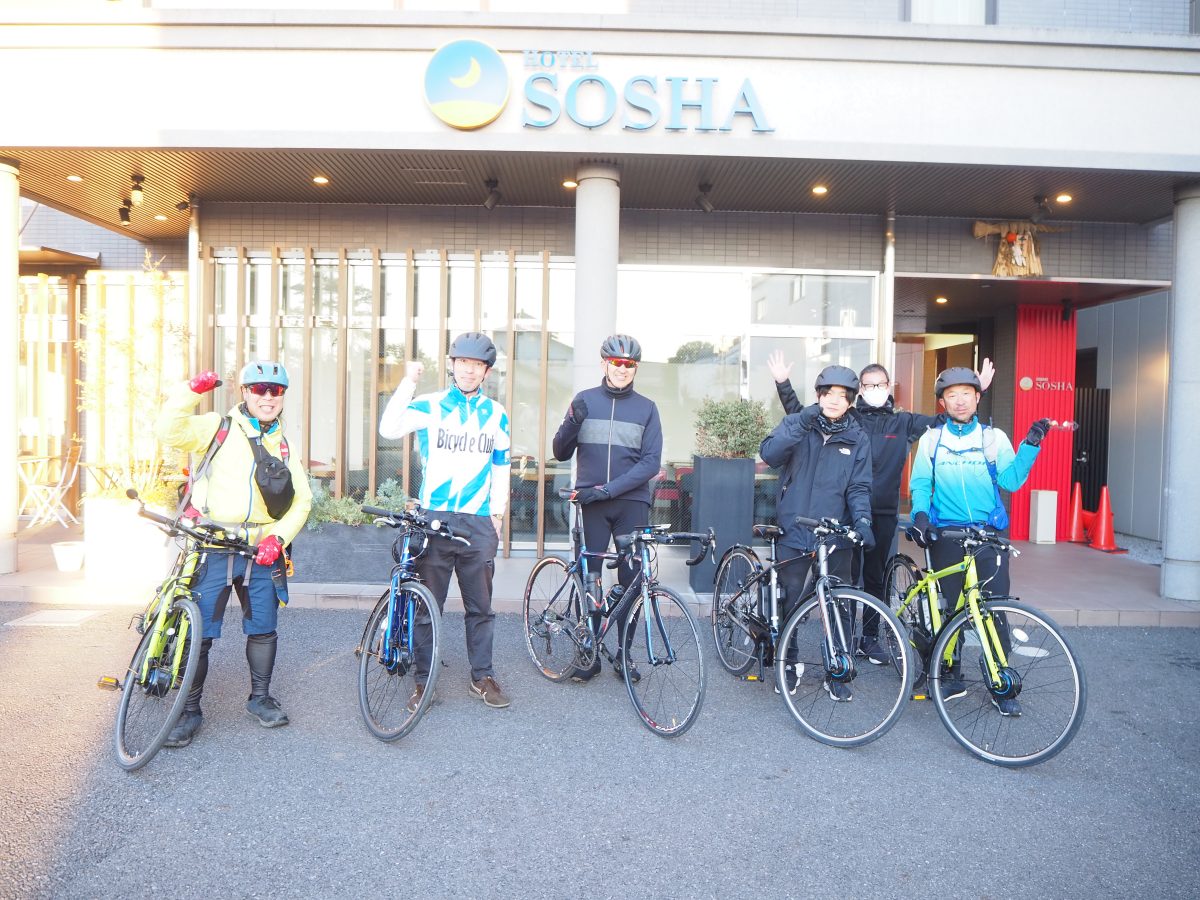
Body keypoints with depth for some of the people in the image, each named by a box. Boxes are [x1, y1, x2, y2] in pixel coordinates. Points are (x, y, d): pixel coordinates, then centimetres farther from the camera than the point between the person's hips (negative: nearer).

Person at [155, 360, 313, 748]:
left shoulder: (283, 444, 11)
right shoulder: (218, 428, 1)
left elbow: (302, 499, 8)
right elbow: (169, 430, -16)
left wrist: (279, 536, -5)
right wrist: (193, 389, -21)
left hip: (262, 553, 4)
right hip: (213, 550, -3)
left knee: (263, 629, 11)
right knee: (198, 632, 0)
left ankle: (260, 698, 29)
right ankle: (190, 710, 16)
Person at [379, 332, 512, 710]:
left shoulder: (496, 414, 11)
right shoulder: (429, 405, 2)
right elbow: (388, 428, -15)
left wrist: (498, 512, 10)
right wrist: (408, 381, -15)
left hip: (479, 522, 2)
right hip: (434, 518, -2)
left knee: (481, 605, 9)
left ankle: (482, 677, 22)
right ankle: (423, 680, 17)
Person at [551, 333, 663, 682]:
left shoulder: (646, 408, 4)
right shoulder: (584, 400, 6)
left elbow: (651, 463, -4)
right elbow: (561, 453, 7)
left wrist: (608, 488, -15)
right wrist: (571, 424, -14)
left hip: (632, 504, 0)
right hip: (591, 504, 0)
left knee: (631, 579, 3)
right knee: (589, 578, 1)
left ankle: (625, 656, 17)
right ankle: (589, 654, 14)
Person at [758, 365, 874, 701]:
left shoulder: (857, 438, 7)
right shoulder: (796, 424, 3)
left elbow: (859, 487, 3)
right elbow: (769, 454, -13)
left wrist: (862, 519, -14)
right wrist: (801, 423, -22)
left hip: (836, 536, 1)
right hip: (794, 533, -1)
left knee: (839, 606, 6)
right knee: (788, 602, 3)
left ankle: (837, 675, 22)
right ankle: (786, 665, 24)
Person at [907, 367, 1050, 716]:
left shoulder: (994, 437, 7)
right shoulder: (931, 439, 8)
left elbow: (1010, 480, -3)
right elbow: (920, 485, 5)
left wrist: (1031, 445, -14)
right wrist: (920, 514, -12)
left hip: (989, 534, 0)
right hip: (945, 535, 1)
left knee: (995, 610, -3)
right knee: (948, 608, 7)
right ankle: (951, 677, 22)